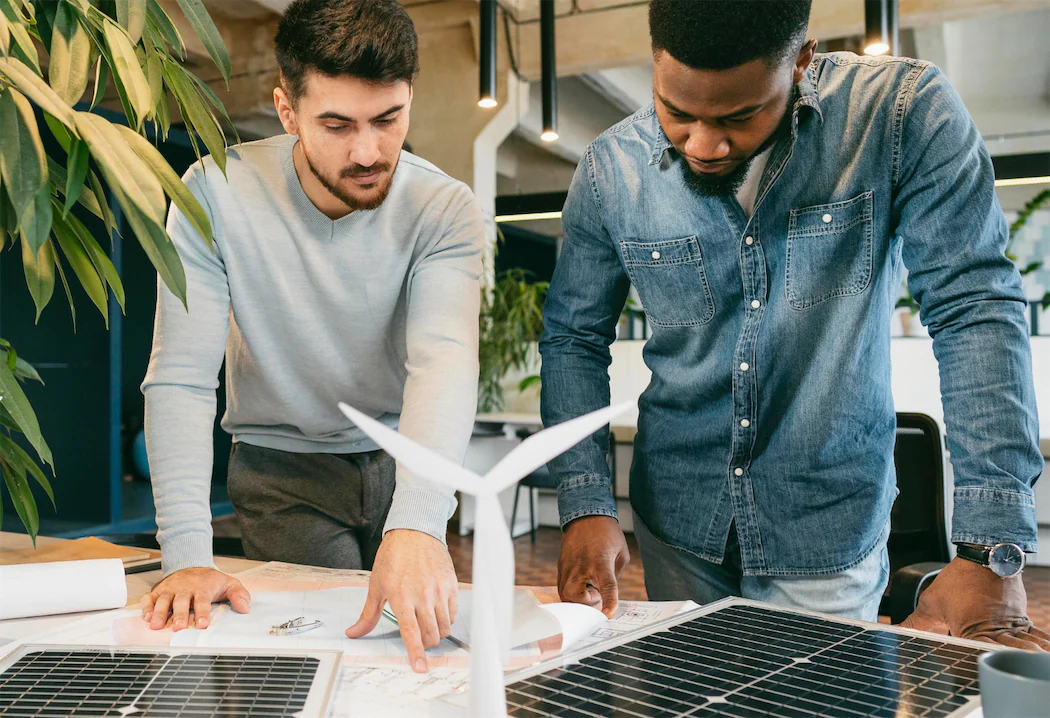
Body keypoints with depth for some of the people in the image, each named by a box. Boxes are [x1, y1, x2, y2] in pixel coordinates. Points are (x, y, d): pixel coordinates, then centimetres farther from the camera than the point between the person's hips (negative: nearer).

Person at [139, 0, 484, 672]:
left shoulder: (447, 209, -17)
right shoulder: (216, 193, -18)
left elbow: (446, 362, -32)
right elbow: (181, 377, -21)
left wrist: (417, 524, -49)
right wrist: (186, 554, -30)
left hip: (406, 461, 1)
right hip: (284, 466, -1)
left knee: (423, 632, 2)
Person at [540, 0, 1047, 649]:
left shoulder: (903, 113, -15)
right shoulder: (612, 170, -9)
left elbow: (974, 307, -18)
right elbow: (574, 339, -1)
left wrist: (991, 554, -24)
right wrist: (586, 506, -13)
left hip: (830, 526, -2)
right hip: (676, 520, 2)